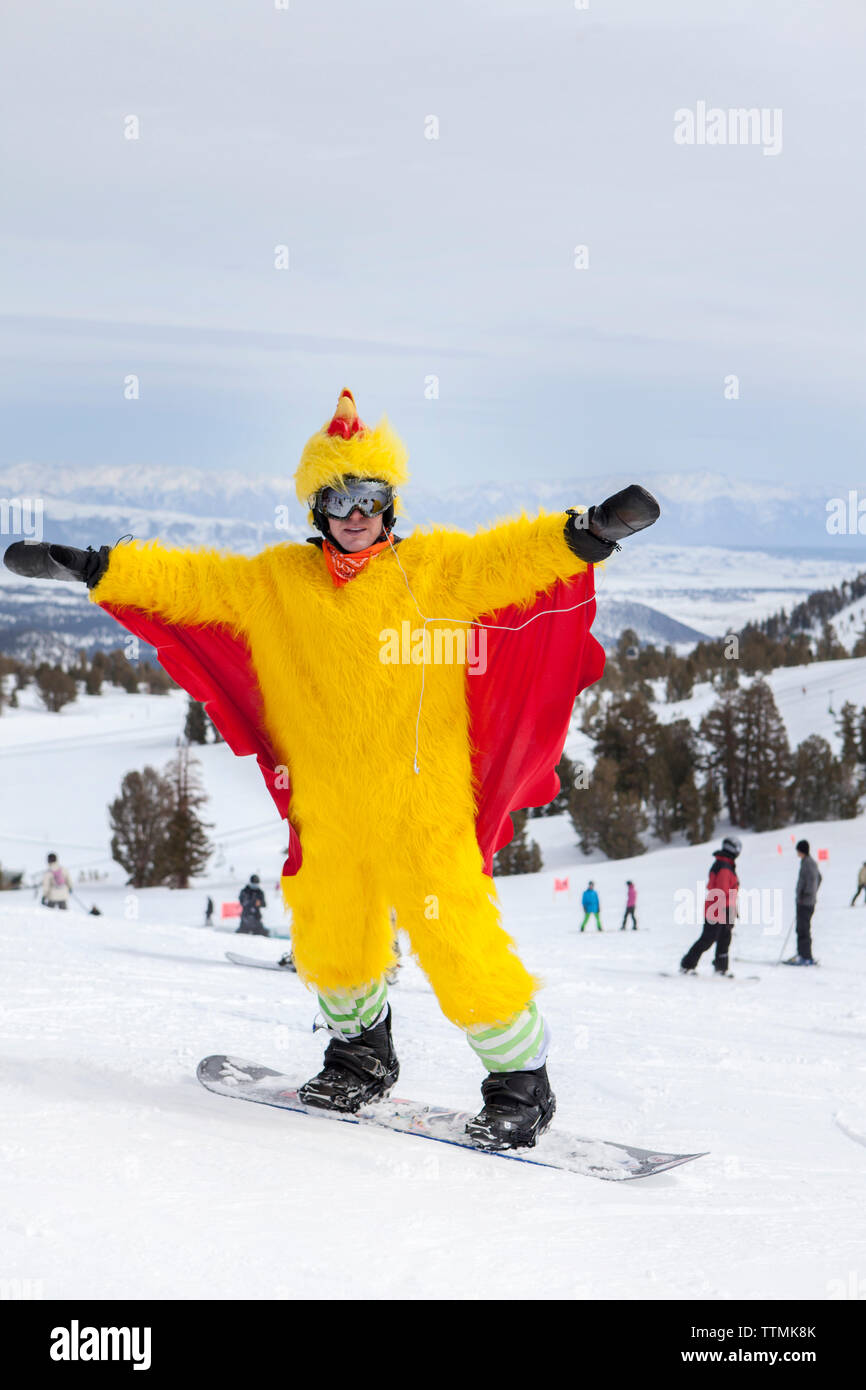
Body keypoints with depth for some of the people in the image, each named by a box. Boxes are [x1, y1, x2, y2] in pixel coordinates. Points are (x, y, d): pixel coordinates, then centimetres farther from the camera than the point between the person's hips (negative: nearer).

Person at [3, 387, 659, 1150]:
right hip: (328, 815, 4)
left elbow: (512, 556, -17)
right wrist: (93, 568, -3)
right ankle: (362, 1050, 42)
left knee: (460, 943, -8)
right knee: (330, 941, 16)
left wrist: (586, 533, -34)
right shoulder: (275, 582, 5)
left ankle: (521, 1080, 10)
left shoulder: (438, 567, -3)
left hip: (427, 808, -4)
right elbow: (186, 579, 5)